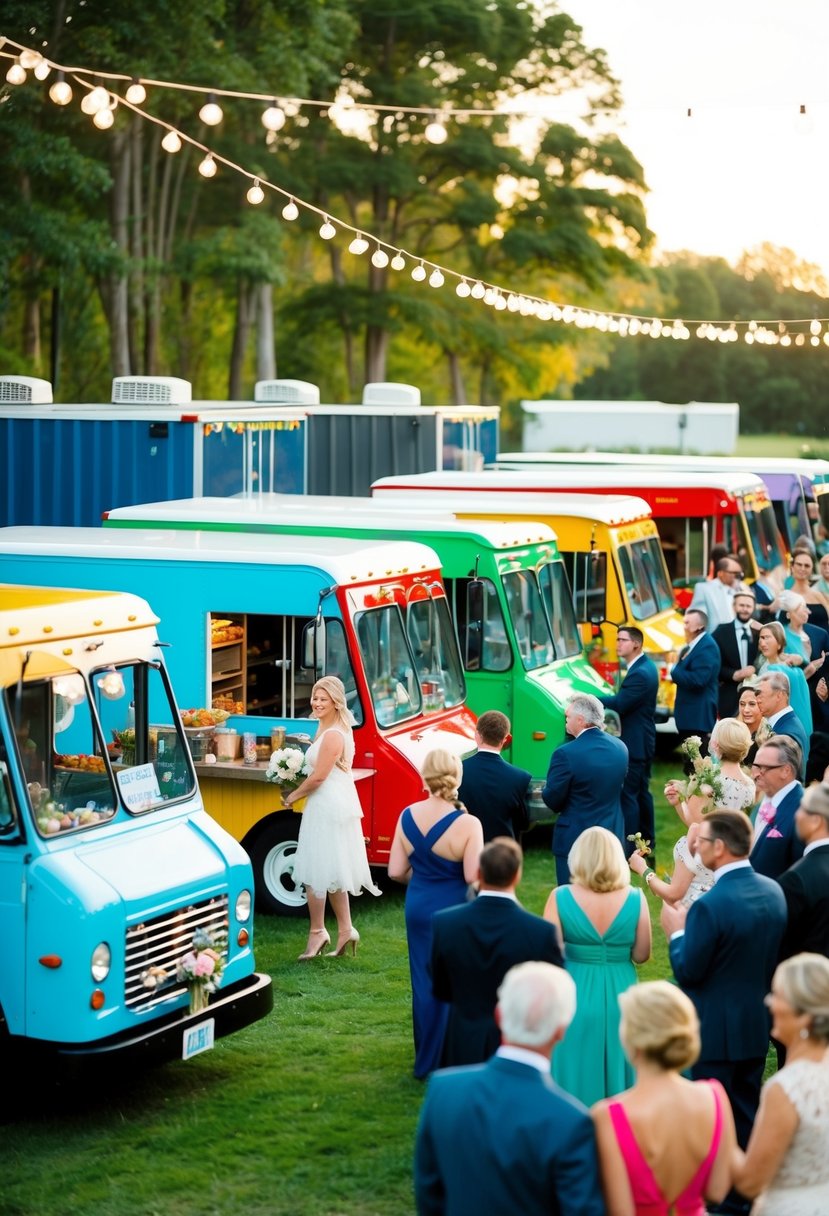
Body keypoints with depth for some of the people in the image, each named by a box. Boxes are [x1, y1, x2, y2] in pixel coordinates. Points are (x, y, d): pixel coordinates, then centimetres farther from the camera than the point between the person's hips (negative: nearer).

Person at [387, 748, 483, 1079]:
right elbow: (474, 877, -20)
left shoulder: (408, 816, -5)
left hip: (418, 907, 5)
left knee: (424, 981, 16)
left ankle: (426, 1059, 26)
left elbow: (396, 870, 1)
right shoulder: (467, 824, -20)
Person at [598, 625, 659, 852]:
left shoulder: (640, 673, -23)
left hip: (635, 742, -11)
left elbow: (619, 703, -26)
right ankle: (647, 840, 26)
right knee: (642, 791, 18)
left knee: (628, 794, -7)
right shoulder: (645, 665, 10)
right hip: (643, 739, 11)